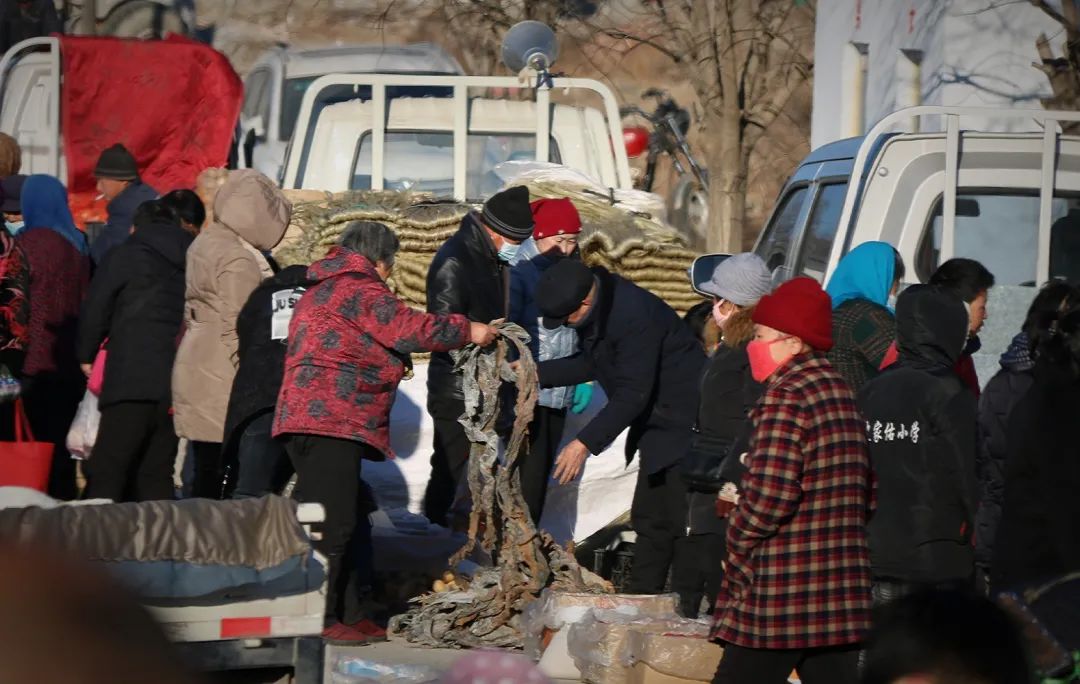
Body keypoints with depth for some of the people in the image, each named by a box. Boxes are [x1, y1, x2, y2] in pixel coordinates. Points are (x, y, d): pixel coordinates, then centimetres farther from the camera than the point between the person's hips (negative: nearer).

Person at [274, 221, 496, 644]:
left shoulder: (323, 290, 25)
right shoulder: (357, 289, -8)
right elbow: (409, 329, -12)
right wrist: (467, 331, -1)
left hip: (314, 421, 11)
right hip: (330, 421, -11)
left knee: (338, 525, 13)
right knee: (332, 525, -13)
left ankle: (347, 614, 17)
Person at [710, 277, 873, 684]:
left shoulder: (786, 396, -13)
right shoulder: (842, 391, 15)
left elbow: (769, 494, -20)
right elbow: (868, 492, 19)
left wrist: (737, 544, -5)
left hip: (781, 592, -8)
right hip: (843, 587, 8)